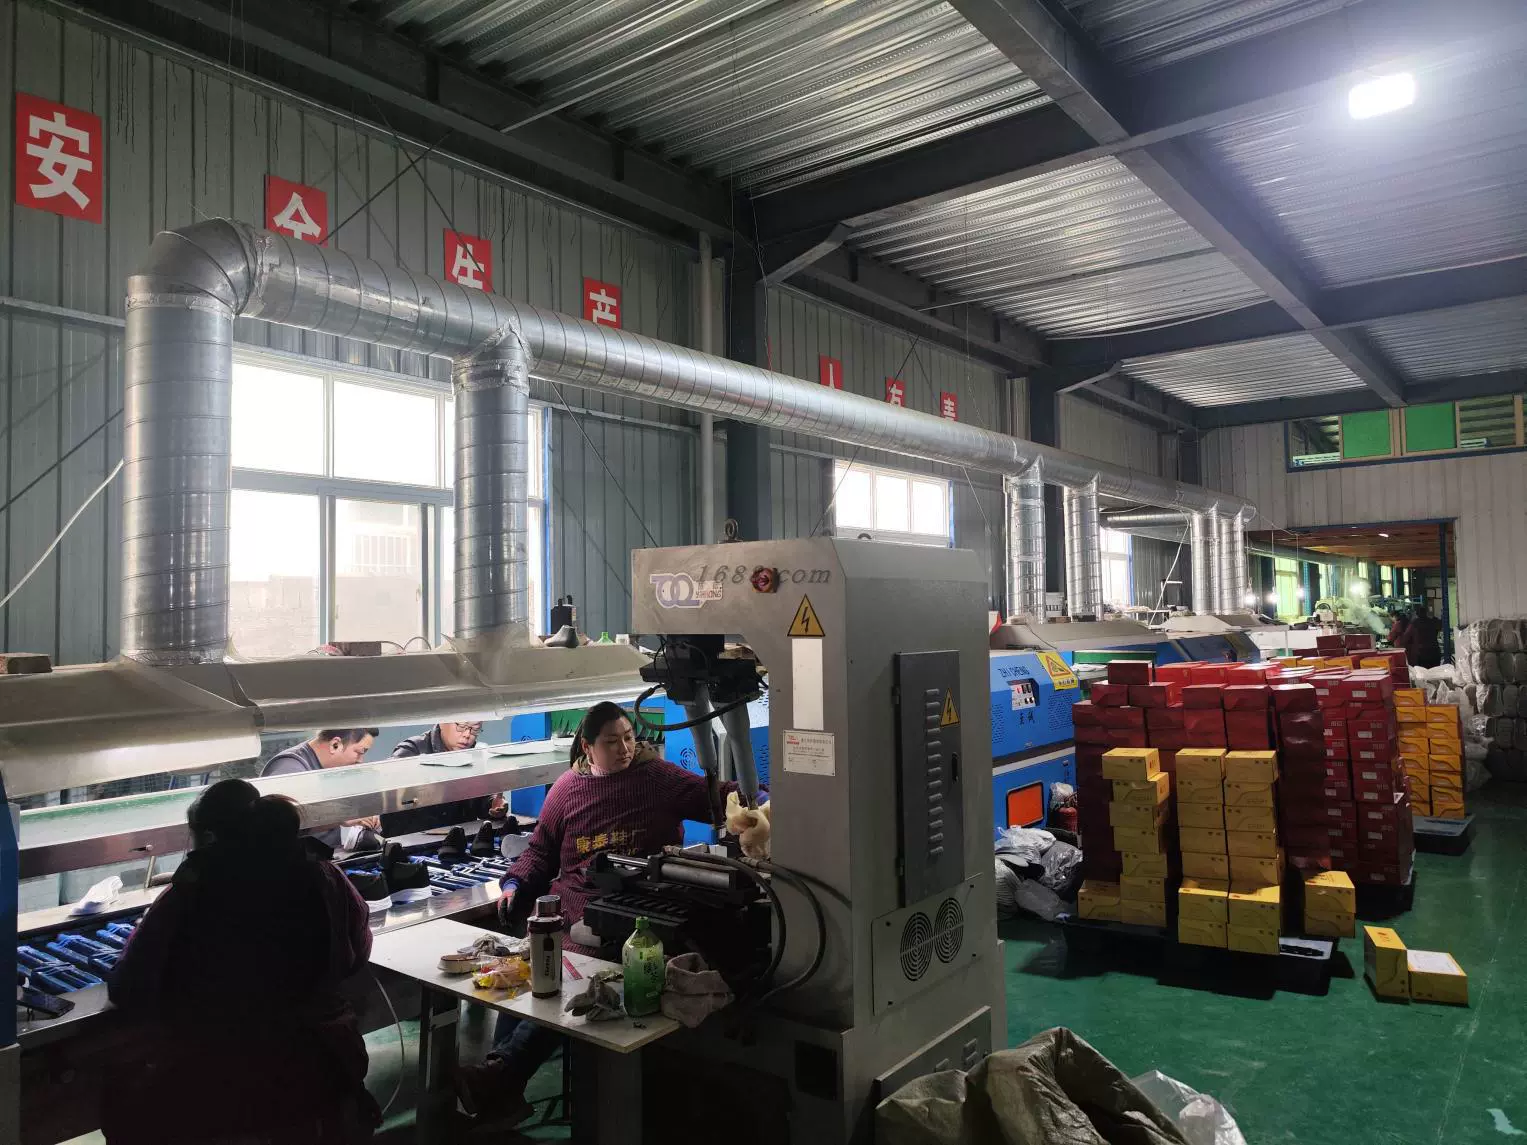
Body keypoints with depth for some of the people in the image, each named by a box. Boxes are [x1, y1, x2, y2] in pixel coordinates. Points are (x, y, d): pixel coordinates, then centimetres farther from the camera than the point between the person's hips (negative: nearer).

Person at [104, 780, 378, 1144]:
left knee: (123, 1085, 28)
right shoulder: (323, 879, -5)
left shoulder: (189, 896, -11)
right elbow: (356, 954, 11)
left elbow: (127, 992, -2)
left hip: (218, 1085, -2)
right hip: (316, 1074, 3)